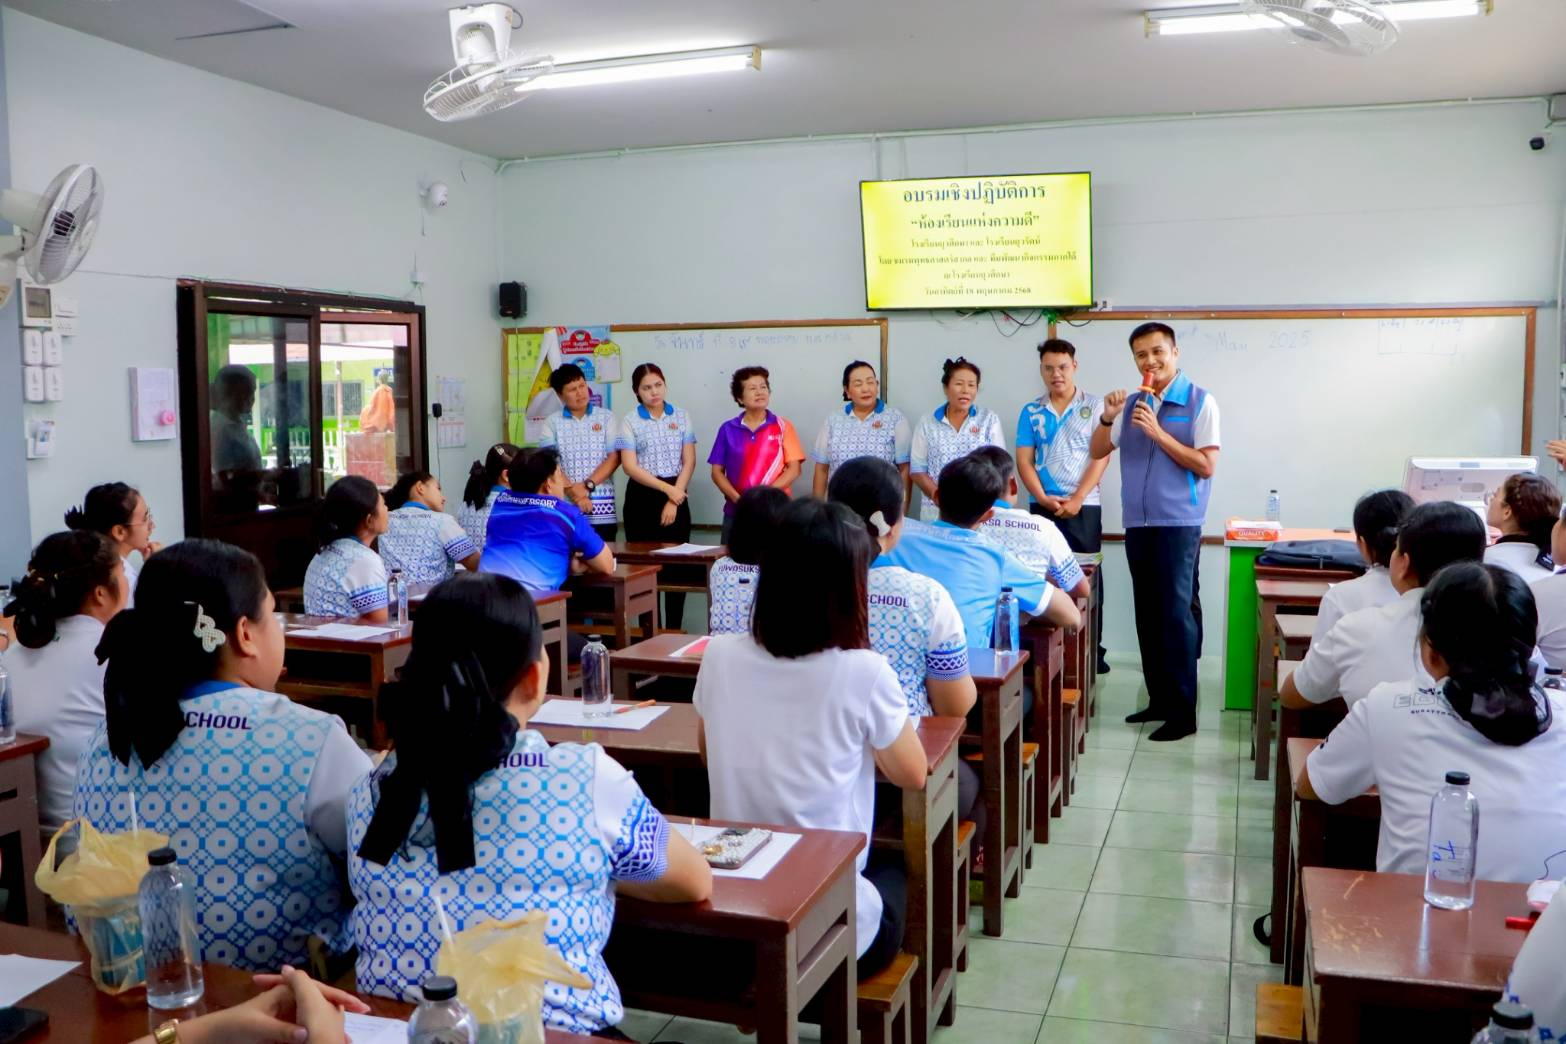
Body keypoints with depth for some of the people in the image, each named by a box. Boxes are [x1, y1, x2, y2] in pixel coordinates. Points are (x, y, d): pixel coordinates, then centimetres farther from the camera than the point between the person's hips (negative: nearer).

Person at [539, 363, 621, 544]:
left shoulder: (606, 417, 8)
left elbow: (614, 458, -1)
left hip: (602, 507, 0)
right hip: (564, 505, 0)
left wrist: (587, 485, -12)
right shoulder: (552, 422, 8)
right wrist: (573, 491, -14)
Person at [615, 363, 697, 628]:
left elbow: (689, 462, 1)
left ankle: (674, 630, 8)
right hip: (643, 496, -1)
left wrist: (673, 499, -8)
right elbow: (630, 467, -7)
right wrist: (666, 488, -14)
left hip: (676, 495, 2)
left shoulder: (681, 417, 6)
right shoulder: (630, 421, 0)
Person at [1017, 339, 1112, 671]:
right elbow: (1023, 460, 3)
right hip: (1042, 507, 2)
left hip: (1084, 506, -1)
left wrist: (1076, 499, -12)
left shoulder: (1094, 407, 3)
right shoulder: (1030, 412, 8)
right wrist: (1043, 498, -10)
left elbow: (1101, 456, -4)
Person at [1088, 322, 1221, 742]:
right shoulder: (1133, 404, 12)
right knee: (1148, 615, 11)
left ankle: (1183, 712, -1)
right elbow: (1098, 453, 14)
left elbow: (1206, 466, -11)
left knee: (1177, 615, -6)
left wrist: (1158, 433, -17)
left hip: (1178, 523, -6)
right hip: (1137, 523, 6)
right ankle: (1159, 699, 21)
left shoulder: (1200, 402, -4)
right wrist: (1108, 418, -5)